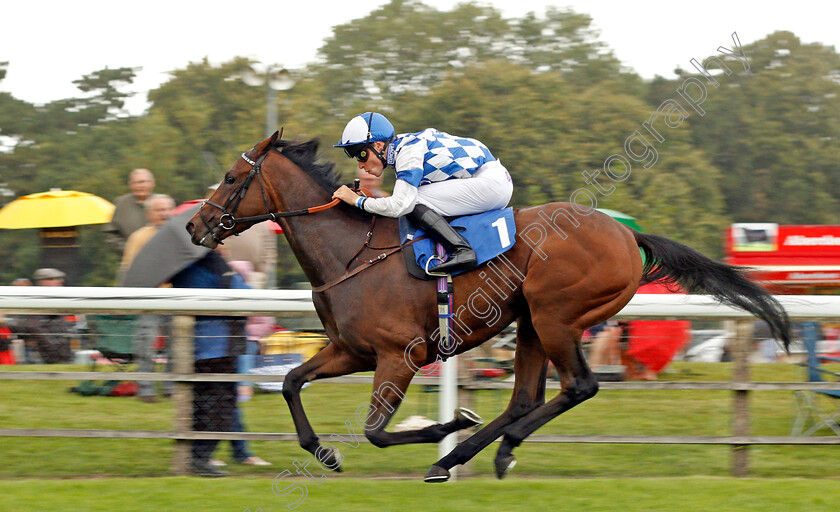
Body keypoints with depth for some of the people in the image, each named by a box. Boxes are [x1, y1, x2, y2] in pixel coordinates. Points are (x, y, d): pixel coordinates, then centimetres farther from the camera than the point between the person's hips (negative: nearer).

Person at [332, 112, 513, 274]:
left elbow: (399, 205, -24)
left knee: (414, 203, -15)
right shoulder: (403, 145, 11)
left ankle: (461, 249, -22)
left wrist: (358, 200, -13)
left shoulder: (408, 152, -17)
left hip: (491, 182, -10)